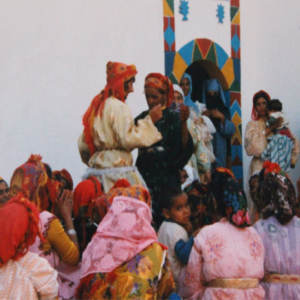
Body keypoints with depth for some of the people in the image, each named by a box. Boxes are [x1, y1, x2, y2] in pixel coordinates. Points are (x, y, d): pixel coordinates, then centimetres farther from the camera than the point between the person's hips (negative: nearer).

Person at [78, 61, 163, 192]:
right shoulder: (118, 108, -9)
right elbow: (128, 139, -17)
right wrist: (149, 120, -11)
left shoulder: (97, 106, 16)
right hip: (117, 171, -9)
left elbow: (83, 144, 17)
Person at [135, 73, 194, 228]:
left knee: (165, 218, -6)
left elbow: (184, 147, -12)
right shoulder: (142, 118, 12)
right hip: (145, 174, 3)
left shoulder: (172, 118, -1)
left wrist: (183, 122, -21)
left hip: (166, 176, -3)